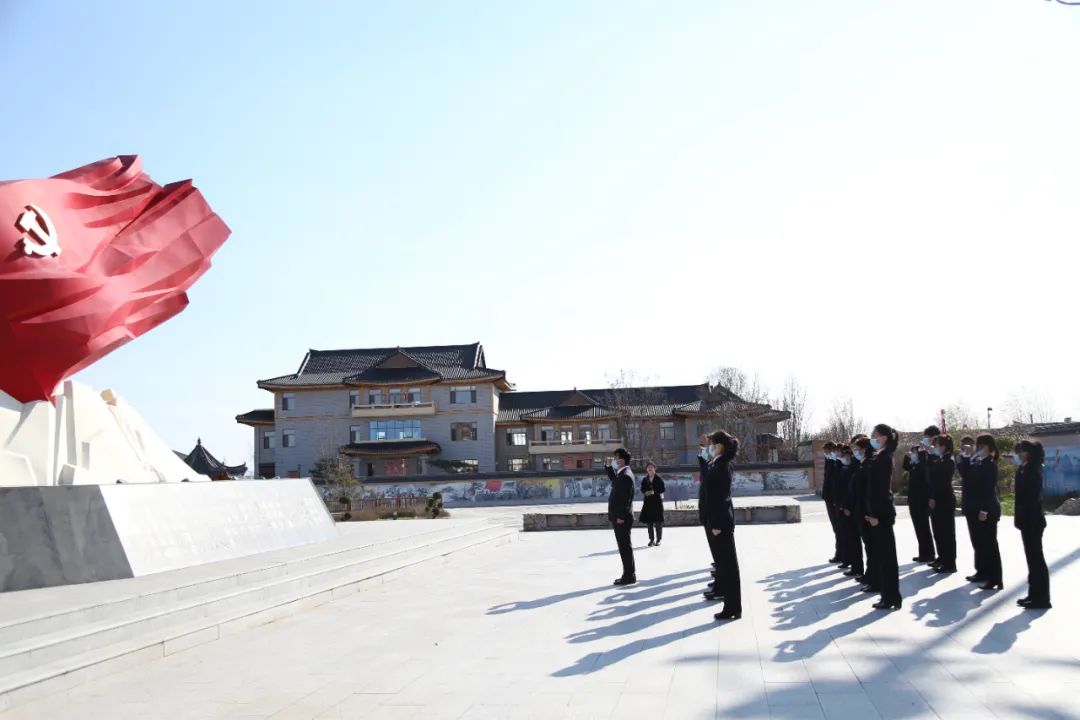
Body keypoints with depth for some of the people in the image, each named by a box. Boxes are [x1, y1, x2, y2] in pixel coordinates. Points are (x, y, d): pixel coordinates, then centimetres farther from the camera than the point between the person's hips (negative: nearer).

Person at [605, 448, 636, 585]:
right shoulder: (622, 474, 12)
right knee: (624, 546, 15)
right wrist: (609, 466, 20)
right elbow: (613, 479, 34)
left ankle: (629, 576, 3)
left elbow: (626, 498, -23)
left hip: (621, 518, -10)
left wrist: (621, 516, -22)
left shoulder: (626, 475, -18)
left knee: (625, 546, -3)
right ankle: (629, 574, 23)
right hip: (619, 516, 10)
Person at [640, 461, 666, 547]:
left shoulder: (659, 479, -3)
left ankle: (658, 539, 10)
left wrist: (654, 492, -19)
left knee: (658, 522, 0)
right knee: (649, 522, 5)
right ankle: (652, 539, 15)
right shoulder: (644, 480, 9)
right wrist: (645, 492, -10)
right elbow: (642, 489, 11)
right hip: (648, 502, 4)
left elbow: (662, 489, -6)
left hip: (657, 501, -4)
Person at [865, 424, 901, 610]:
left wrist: (875, 514, -19)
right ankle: (888, 594, 17)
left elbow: (882, 487, -19)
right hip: (879, 511, 10)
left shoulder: (884, 457, -15)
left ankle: (892, 597, 1)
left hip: (882, 512, -10)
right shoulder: (880, 457, 13)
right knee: (882, 553, 12)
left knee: (886, 554, -4)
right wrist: (870, 512, 16)